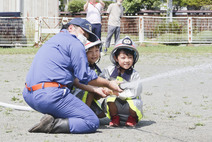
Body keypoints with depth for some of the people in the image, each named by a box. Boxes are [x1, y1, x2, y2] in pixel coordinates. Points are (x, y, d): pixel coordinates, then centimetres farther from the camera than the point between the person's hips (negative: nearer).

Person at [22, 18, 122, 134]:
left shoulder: (54, 40, 30)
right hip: (50, 96, -9)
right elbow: (85, 76, -3)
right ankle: (53, 125, -21)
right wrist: (108, 84, 12)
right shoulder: (75, 43, 1)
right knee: (93, 122, -5)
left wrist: (94, 89, 26)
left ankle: (51, 119, 6)